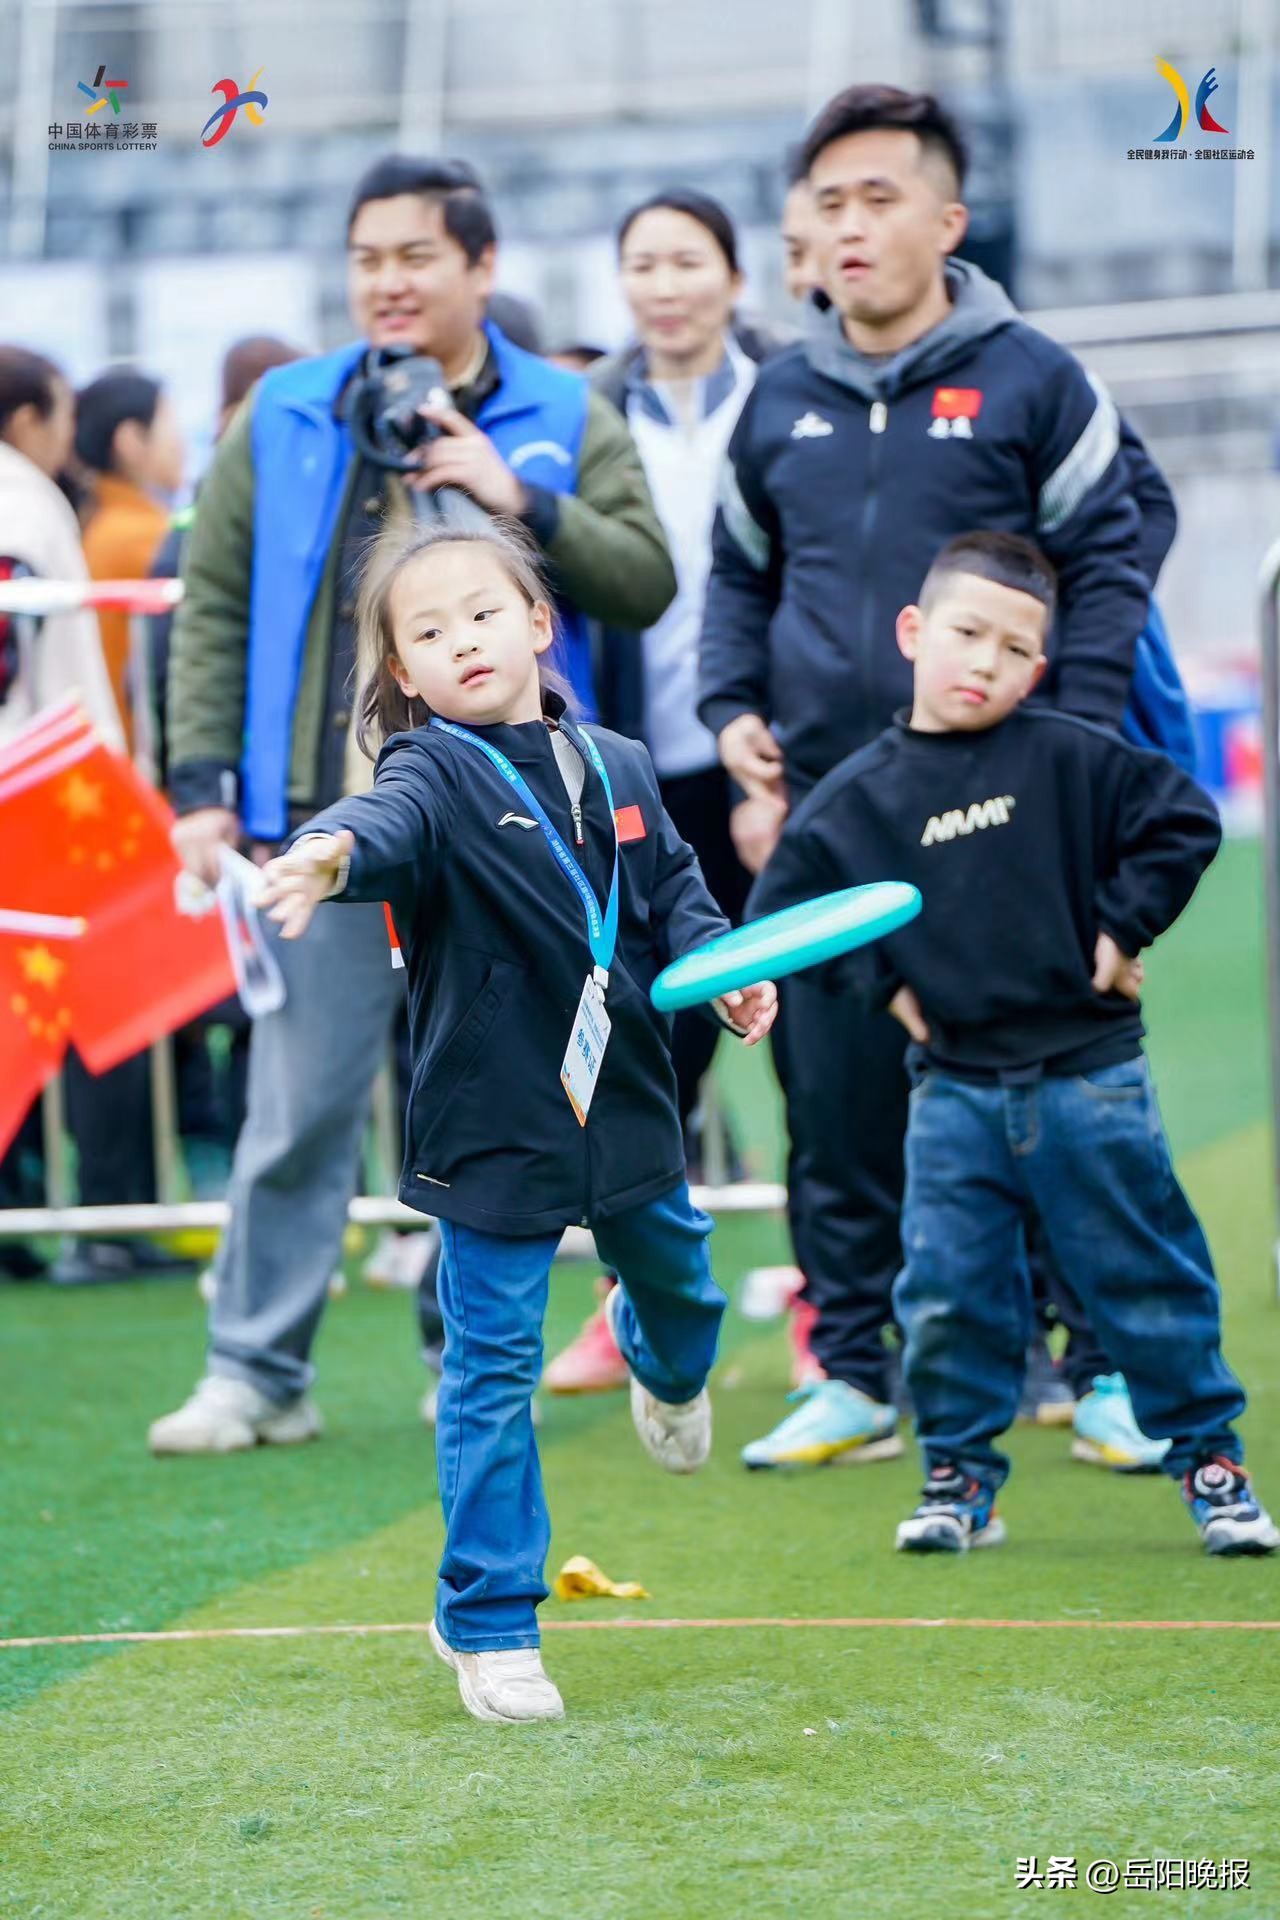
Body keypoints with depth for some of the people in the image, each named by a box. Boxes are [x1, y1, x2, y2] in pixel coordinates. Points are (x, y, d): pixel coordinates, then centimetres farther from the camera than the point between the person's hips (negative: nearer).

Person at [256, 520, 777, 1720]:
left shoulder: (616, 768, 2)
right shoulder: (435, 775, -15)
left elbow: (672, 889, 15)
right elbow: (390, 823, -37)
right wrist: (333, 854, -60)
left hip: (626, 1102, 5)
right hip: (494, 1124, -5)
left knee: (680, 1281, 27)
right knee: (491, 1374, -1)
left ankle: (666, 1370, 65)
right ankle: (488, 1628, 9)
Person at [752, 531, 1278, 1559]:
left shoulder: (1073, 758, -4)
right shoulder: (859, 795, 1)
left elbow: (1184, 822, -1)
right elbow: (783, 905, 8)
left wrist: (1121, 929, -5)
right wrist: (879, 978, 1)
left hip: (1088, 1075, -1)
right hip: (953, 1088, 2)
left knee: (1146, 1279, 6)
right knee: (946, 1293, 0)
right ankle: (960, 1476, 16)